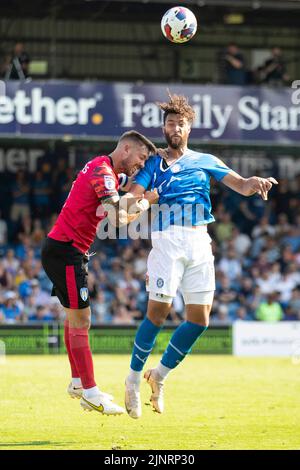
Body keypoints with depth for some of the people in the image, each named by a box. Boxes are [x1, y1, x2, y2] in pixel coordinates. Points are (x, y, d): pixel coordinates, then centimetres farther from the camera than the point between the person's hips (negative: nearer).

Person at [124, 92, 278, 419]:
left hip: (200, 243, 4)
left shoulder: (206, 161, 17)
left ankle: (161, 373, 16)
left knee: (199, 319, -1)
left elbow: (240, 185, 9)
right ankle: (134, 377, 2)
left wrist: (255, 183, -14)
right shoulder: (153, 163, 9)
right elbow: (131, 198, -2)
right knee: (158, 312, -12)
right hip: (167, 240, -4)